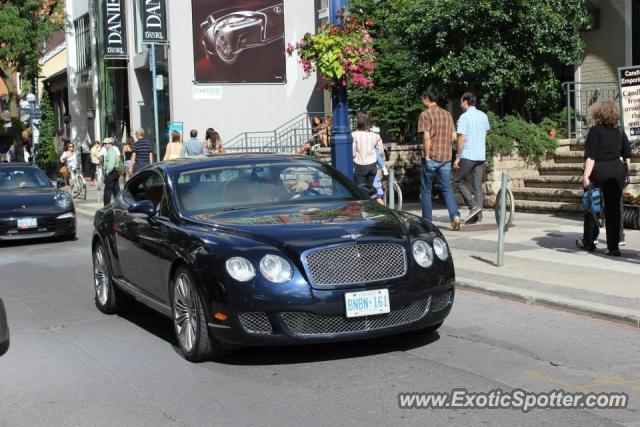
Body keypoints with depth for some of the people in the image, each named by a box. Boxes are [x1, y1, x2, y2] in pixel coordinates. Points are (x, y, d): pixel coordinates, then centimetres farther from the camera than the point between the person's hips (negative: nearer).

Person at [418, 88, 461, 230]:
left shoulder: (425, 114, -8)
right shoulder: (447, 114, 11)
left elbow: (426, 136, -16)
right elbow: (453, 136, 9)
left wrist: (427, 157, -14)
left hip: (431, 157, -5)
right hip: (446, 157, 5)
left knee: (426, 190, 7)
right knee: (447, 188, 7)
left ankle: (427, 222, 10)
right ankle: (455, 215, -13)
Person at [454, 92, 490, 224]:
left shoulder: (464, 117, -9)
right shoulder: (483, 116, 11)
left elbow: (462, 138, -14)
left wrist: (458, 157, -11)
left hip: (467, 155, -6)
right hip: (481, 155, 6)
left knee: (460, 181, 8)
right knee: (478, 185, 7)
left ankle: (473, 206, -9)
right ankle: (478, 216, 3)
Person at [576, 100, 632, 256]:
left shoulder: (595, 131, -7)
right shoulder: (620, 132, 8)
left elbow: (591, 156, -14)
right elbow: (627, 155, 10)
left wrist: (586, 175, -17)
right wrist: (625, 172, 19)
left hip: (599, 172, -4)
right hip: (617, 172, 4)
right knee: (613, 208, 7)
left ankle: (588, 242, 19)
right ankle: (613, 247, 6)